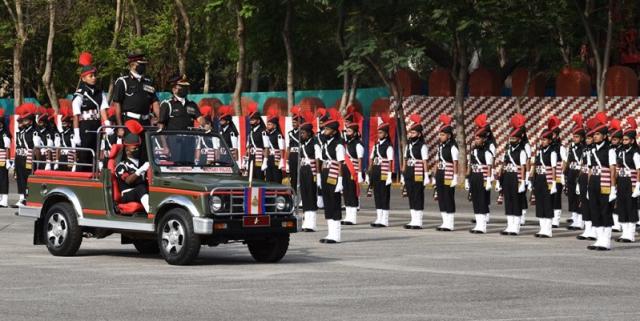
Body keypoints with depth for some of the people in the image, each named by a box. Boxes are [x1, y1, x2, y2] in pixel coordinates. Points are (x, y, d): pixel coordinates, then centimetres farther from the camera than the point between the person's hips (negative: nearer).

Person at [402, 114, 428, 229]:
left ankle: (418, 222, 0)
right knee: (411, 197, 10)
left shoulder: (422, 146, -8)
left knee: (418, 197, -3)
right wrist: (403, 174, 15)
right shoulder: (408, 145, 14)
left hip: (418, 174, -7)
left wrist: (426, 176, -15)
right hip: (409, 174, 7)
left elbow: (425, 162, -11)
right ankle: (413, 220, 16)